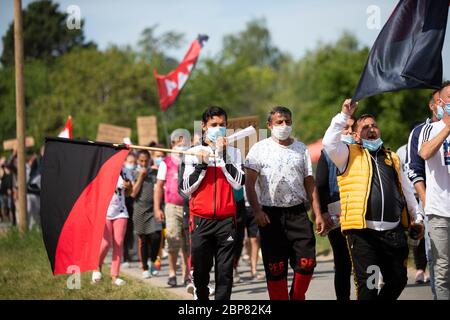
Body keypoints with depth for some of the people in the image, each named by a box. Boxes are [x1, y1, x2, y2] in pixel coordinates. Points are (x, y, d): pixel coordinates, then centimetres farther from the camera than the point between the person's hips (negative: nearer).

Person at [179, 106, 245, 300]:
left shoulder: (233, 153, 9)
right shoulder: (193, 153, 7)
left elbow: (238, 183, -6)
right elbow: (185, 188, 1)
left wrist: (222, 156, -10)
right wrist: (201, 165, -8)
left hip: (226, 219, 0)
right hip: (200, 219, 0)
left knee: (225, 270, -4)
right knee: (200, 269, 3)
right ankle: (201, 298, 23)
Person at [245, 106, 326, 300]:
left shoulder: (301, 149, 13)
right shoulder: (260, 149, 3)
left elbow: (310, 184, 12)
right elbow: (250, 183, -4)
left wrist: (318, 214, 5)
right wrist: (257, 211, -16)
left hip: (297, 212, 2)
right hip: (270, 215, -2)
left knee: (307, 262, -6)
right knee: (275, 269, -1)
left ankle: (297, 297, 15)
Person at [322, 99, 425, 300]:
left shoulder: (392, 158, 23)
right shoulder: (350, 155, 8)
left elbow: (406, 191, 28)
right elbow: (329, 143, -12)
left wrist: (417, 217, 25)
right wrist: (344, 115, -8)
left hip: (393, 232, 5)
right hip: (362, 231, -5)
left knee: (398, 280, 8)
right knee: (367, 284, -6)